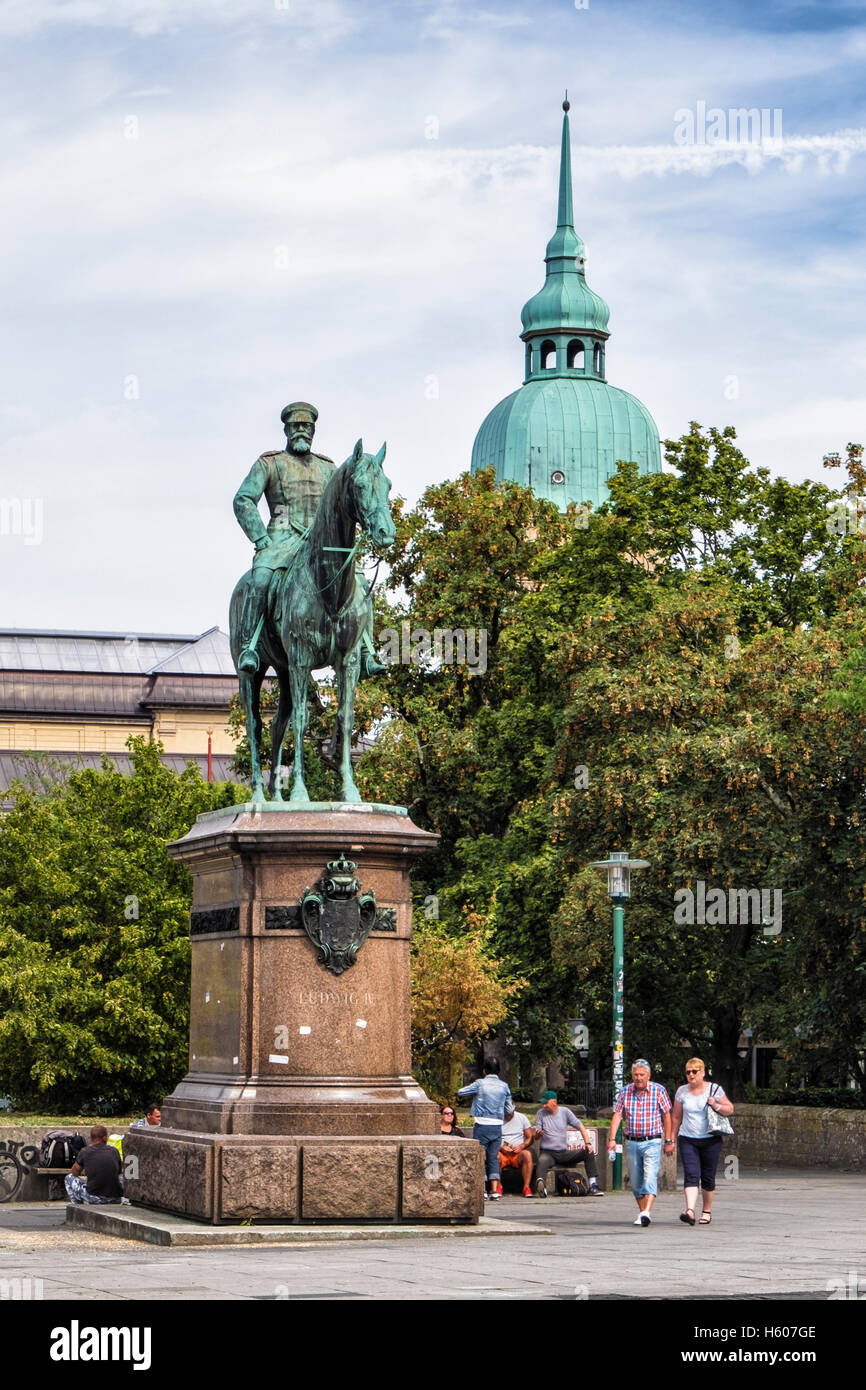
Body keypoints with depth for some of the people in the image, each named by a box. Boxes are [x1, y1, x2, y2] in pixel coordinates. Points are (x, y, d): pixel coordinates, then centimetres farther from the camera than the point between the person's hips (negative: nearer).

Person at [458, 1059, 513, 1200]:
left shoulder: (480, 1084, -5)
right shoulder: (504, 1086, 3)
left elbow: (461, 1092, 5)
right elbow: (509, 1108, 10)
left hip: (482, 1126, -3)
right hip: (497, 1126, 3)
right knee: (493, 1158, 8)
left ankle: (483, 1190, 0)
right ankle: (494, 1190, 1)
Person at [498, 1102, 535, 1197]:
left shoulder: (522, 1118, 9)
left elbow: (530, 1138, 8)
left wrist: (521, 1146, -11)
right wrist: (501, 1147, -15)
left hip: (518, 1153, 1)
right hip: (502, 1153, -1)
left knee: (527, 1154, -35)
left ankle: (526, 1187, -28)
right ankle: (498, 1186, -17)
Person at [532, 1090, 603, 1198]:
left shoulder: (565, 1112, 5)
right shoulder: (541, 1113, 3)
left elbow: (580, 1126, 5)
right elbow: (536, 1136, 1)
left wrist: (587, 1143, -11)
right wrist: (538, 1133, -25)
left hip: (564, 1152, 3)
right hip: (547, 1152, -3)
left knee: (588, 1152, -16)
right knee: (542, 1162, -39)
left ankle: (593, 1185, -17)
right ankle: (541, 1184, -68)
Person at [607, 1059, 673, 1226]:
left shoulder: (658, 1090, -3)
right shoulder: (625, 1091, 3)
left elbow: (666, 1116, 2)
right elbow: (617, 1115, 1)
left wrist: (669, 1141, 2)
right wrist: (612, 1139, -10)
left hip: (652, 1142, -4)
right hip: (632, 1142, 4)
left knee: (650, 1177, -17)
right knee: (635, 1180, 9)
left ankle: (647, 1213, -28)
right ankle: (641, 1212, 23)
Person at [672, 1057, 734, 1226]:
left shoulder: (714, 1089, 1)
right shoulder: (682, 1092, 6)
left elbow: (730, 1109, 6)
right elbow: (676, 1117, 13)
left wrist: (716, 1106, -13)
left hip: (710, 1140, -1)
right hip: (687, 1140, 1)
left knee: (708, 1177, 5)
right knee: (691, 1175, -14)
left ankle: (707, 1211, 21)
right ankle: (690, 1211, -26)